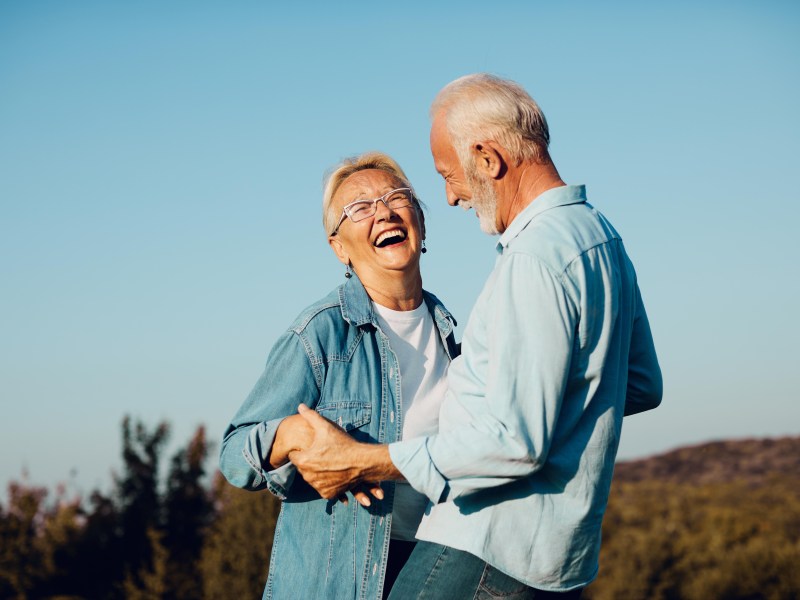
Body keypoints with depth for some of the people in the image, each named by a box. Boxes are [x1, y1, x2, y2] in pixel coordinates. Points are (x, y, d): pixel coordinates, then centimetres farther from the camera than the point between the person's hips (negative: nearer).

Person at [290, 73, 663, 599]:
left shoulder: (537, 257, -18)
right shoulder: (600, 233, 13)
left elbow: (517, 440, -23)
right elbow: (642, 386, 23)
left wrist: (362, 462, -18)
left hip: (489, 553, -10)